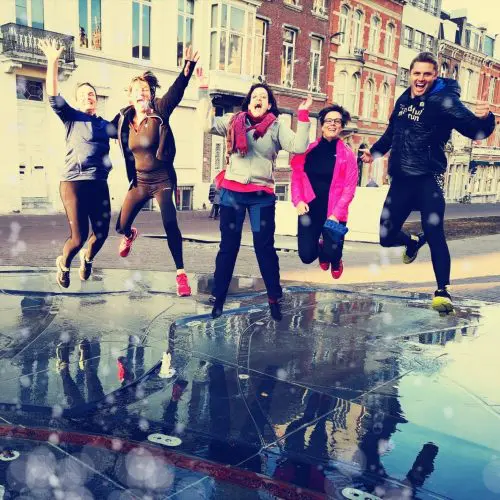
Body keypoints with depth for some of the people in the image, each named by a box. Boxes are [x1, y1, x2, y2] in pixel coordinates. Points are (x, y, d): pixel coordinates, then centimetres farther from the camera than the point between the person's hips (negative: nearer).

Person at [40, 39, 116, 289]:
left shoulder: (105, 125, 18)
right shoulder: (71, 118, 8)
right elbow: (53, 95, -5)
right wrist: (53, 62, -14)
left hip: (99, 185, 4)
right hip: (73, 183, -4)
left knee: (102, 233, 2)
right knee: (78, 236, -8)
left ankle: (87, 258, 36)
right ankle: (63, 263, 25)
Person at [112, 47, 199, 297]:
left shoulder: (159, 112, -12)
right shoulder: (124, 119, -1)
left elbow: (176, 92, -30)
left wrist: (187, 69, -45)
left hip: (162, 181, -4)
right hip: (139, 182, 4)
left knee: (170, 225, -17)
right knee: (121, 226, 8)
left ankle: (181, 273, -4)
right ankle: (130, 235, 49)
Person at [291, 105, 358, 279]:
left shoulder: (347, 154, -1)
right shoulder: (309, 149, 4)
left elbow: (349, 187, -6)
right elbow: (296, 176, 5)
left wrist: (336, 213, -15)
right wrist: (298, 201, -10)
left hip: (333, 212, -1)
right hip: (310, 208, 2)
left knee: (331, 254, -12)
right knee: (306, 256, -4)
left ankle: (335, 259, 31)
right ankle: (320, 248, 36)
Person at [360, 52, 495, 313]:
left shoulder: (444, 101, -8)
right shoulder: (404, 99, 11)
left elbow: (475, 130, -19)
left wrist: (484, 118, -39)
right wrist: (375, 151, 33)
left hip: (428, 180, -6)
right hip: (401, 179, 6)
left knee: (434, 234, -17)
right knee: (387, 236, 8)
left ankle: (443, 291, -3)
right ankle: (413, 241, 42)